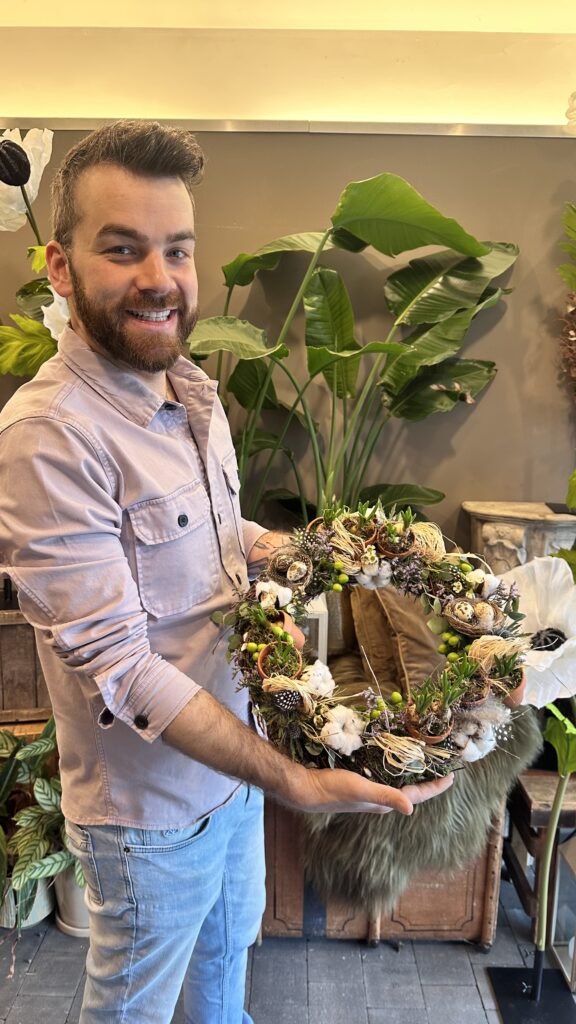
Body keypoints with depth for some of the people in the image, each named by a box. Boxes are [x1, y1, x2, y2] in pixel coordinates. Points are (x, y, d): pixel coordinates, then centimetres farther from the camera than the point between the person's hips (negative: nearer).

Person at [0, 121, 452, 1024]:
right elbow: (119, 667, -29)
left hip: (235, 752, 7)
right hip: (152, 805, -7)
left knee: (231, 941, 33)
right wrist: (296, 783, -30)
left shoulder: (191, 389, -2)